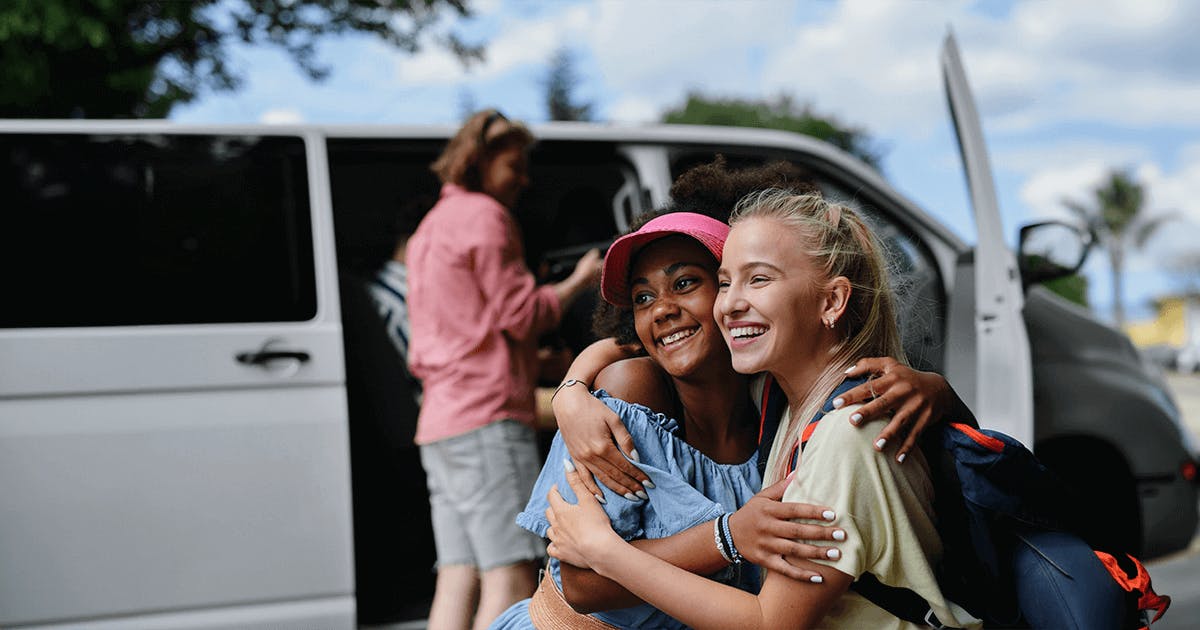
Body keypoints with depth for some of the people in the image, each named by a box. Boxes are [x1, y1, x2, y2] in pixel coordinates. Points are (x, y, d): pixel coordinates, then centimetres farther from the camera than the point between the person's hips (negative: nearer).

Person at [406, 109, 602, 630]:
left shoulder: (432, 226, 27)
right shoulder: (483, 215, -4)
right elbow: (521, 313, -8)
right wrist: (580, 280, 6)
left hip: (440, 421, 10)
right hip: (487, 416, -10)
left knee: (458, 580, 2)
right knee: (511, 579, -13)